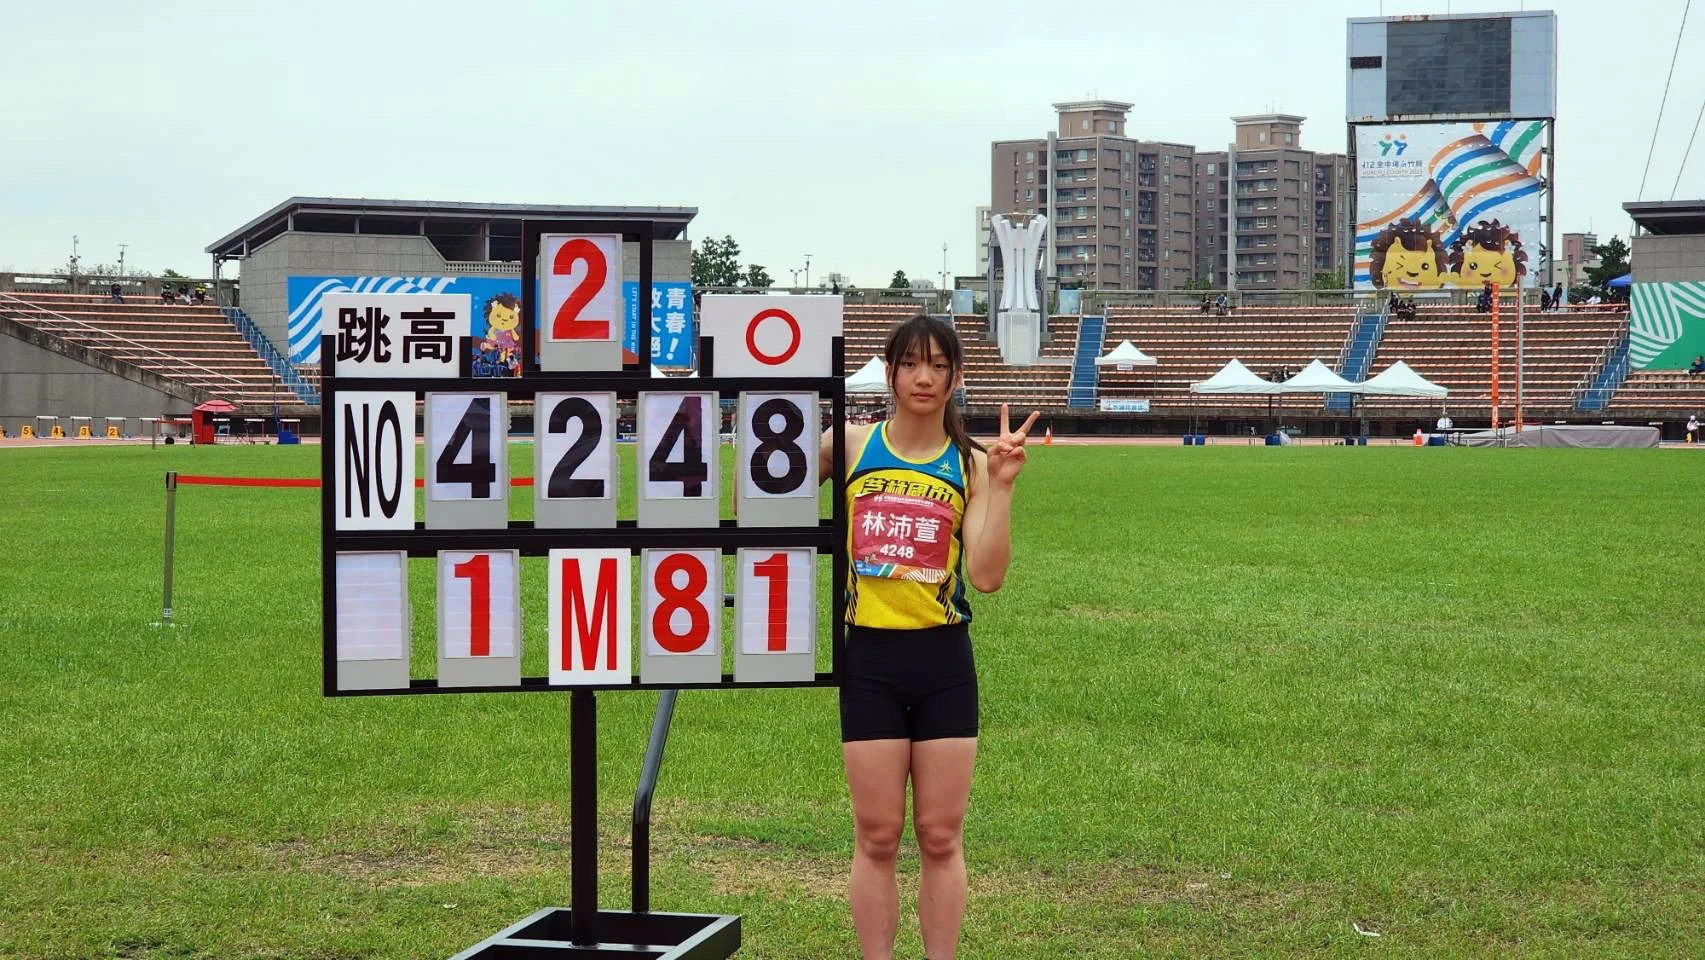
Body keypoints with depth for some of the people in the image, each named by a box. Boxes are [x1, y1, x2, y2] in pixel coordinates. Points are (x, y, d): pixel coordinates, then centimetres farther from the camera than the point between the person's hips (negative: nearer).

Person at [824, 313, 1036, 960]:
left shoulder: (972, 465, 1)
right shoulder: (849, 445, 1)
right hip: (869, 658, 0)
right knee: (877, 836, 4)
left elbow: (986, 576, -10)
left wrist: (1001, 486, -15)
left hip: (944, 663, 0)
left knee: (941, 837, 6)